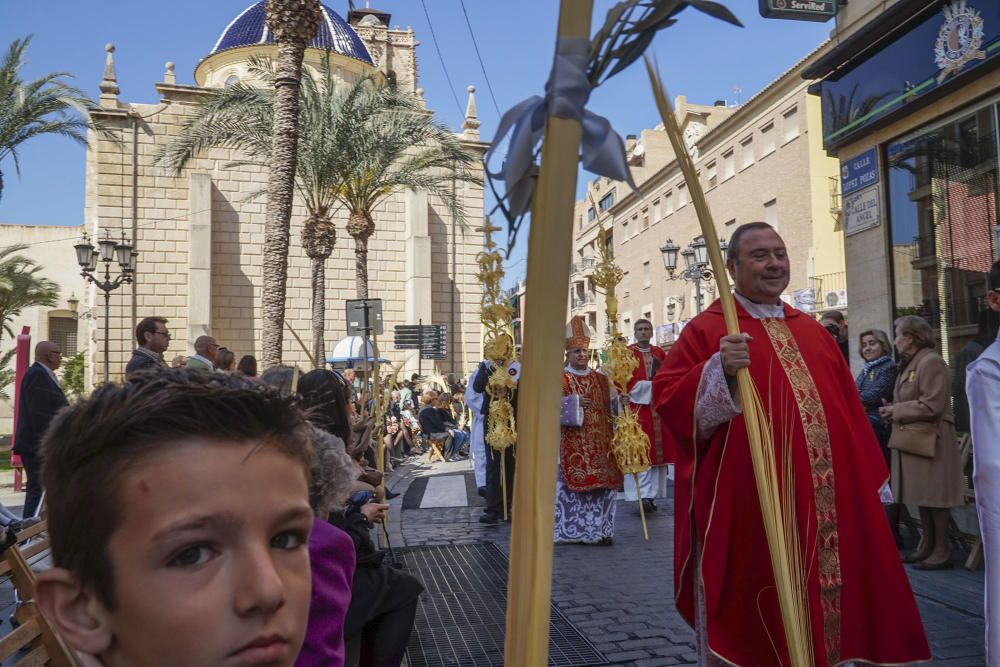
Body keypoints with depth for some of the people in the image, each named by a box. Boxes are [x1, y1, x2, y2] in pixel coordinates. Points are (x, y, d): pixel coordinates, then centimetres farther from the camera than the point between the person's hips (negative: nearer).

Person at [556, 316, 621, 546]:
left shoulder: (601, 379, 15)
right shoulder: (560, 379, 2)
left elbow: (612, 406, 16)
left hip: (600, 443, 4)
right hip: (571, 443, -4)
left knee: (604, 483, 1)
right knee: (573, 483, -5)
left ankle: (602, 530, 10)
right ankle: (571, 531, 5)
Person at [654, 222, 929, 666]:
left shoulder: (813, 332, 16)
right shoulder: (706, 329, -3)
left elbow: (849, 413, 20)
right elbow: (668, 400, -12)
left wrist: (865, 481, 17)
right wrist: (719, 370, -27)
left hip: (824, 508, 6)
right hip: (747, 508, -6)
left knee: (824, 596, 16)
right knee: (750, 624, 4)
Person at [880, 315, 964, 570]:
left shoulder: (931, 362, -15)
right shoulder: (909, 364, 15)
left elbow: (932, 406, -20)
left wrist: (896, 412, -13)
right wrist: (893, 409, 3)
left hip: (930, 440, -9)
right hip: (913, 439, 9)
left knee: (934, 497, -2)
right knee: (922, 495, 14)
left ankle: (941, 551, 7)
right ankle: (927, 546, 23)